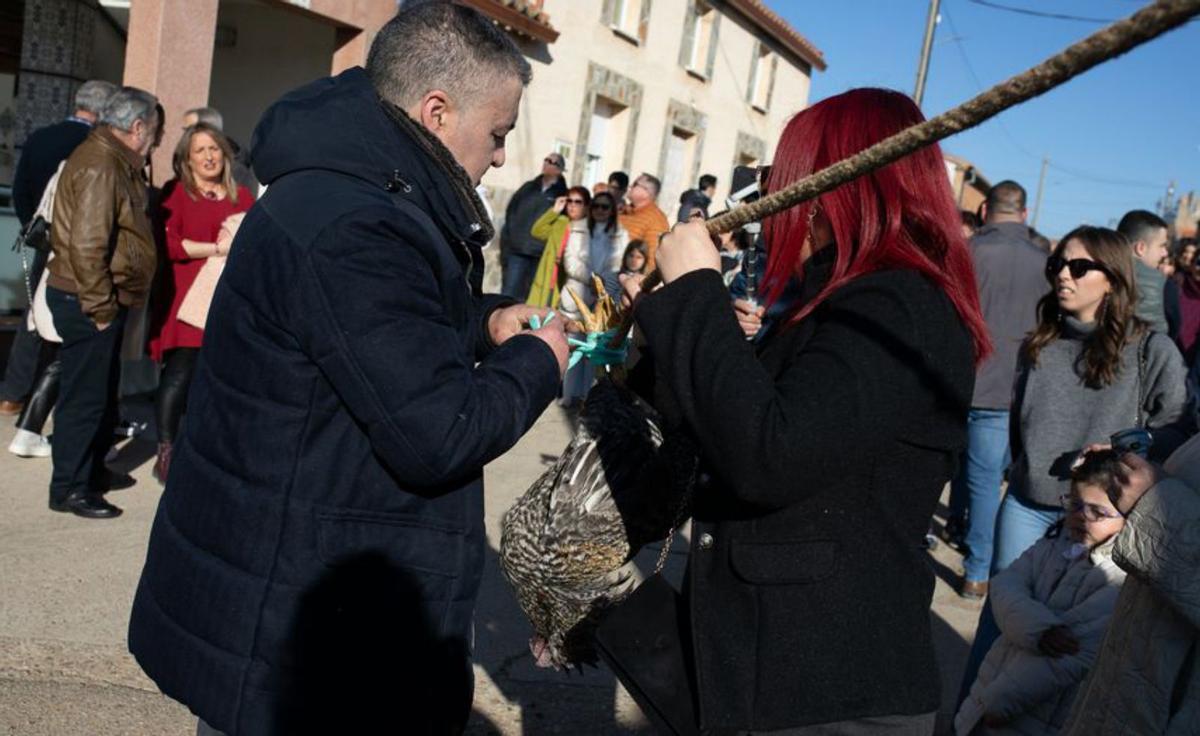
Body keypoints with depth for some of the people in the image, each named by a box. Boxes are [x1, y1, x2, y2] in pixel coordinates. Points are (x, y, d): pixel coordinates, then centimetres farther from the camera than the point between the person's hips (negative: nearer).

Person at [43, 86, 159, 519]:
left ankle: (92, 471, 35)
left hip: (101, 301, 10)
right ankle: (69, 488, 11)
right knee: (85, 395, -1)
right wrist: (100, 306, -21)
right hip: (88, 304, -10)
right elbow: (86, 244, -25)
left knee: (103, 392, 20)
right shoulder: (100, 165, -19)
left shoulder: (114, 162, 14)